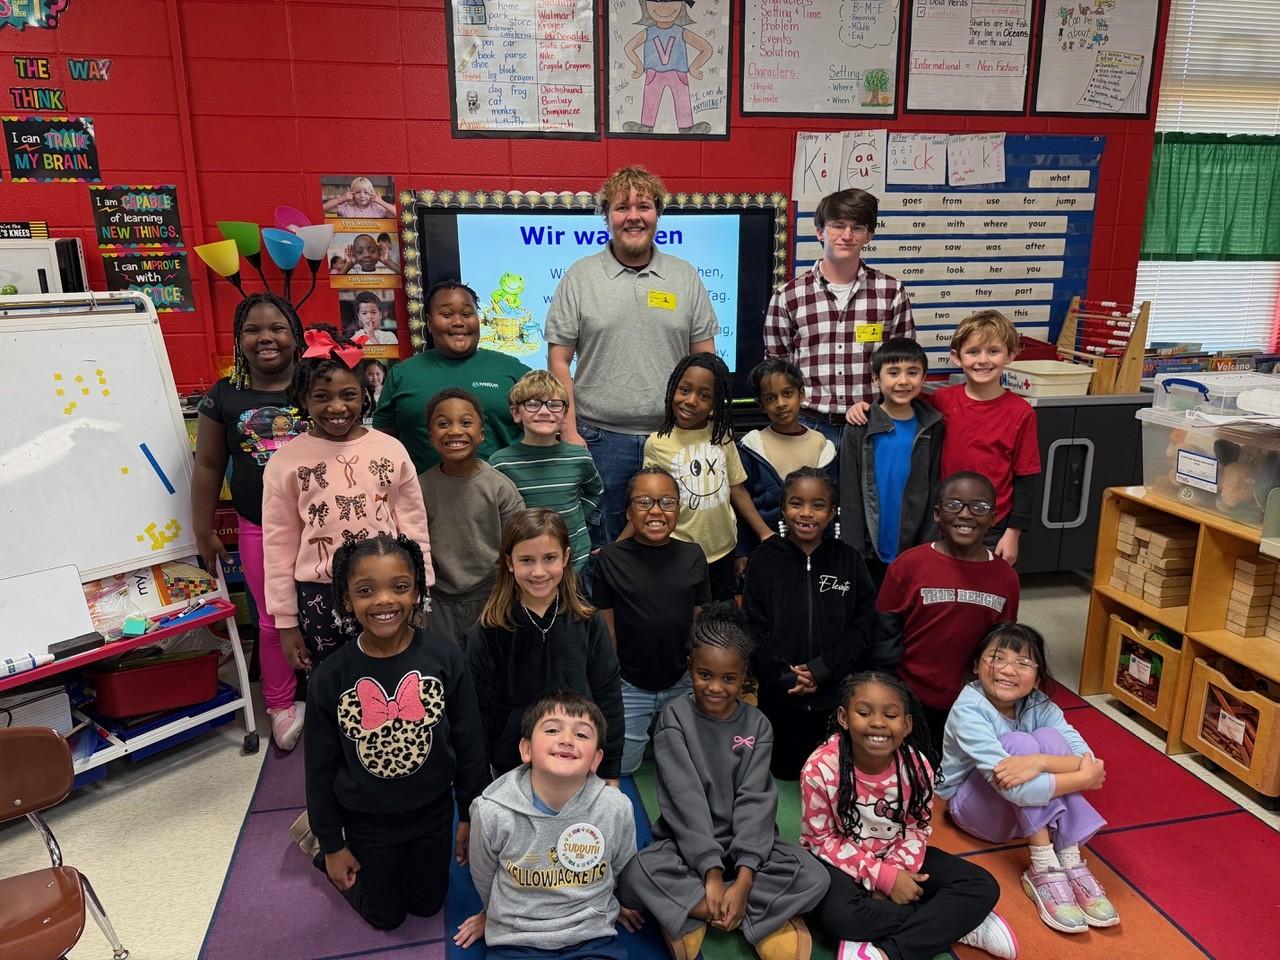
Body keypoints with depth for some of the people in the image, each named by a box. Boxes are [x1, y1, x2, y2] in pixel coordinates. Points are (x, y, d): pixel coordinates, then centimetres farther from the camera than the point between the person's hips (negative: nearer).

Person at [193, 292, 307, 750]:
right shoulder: (223, 396, 2)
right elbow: (209, 467, 7)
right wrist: (203, 531, 8)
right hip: (260, 529, 1)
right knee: (274, 620, 11)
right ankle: (281, 705, 29)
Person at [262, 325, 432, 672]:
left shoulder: (391, 450, -2)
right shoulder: (286, 462, -4)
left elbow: (414, 527, 4)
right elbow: (279, 546, 1)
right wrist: (286, 622, 2)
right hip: (320, 596, 0)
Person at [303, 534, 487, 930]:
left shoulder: (444, 657, -21)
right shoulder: (329, 679, -21)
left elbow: (469, 744, -9)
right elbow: (321, 767, -8)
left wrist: (472, 815, -1)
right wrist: (331, 845, 0)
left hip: (433, 811, 1)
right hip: (367, 821, -1)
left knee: (427, 904, 23)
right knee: (385, 916, 22)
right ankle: (318, 847, 44)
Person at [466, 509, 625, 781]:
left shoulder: (588, 622, -9)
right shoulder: (487, 632, -12)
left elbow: (608, 700, -2)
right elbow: (478, 712, -5)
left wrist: (610, 774, 1)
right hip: (512, 772, -1)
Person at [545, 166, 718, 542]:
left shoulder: (685, 276, 7)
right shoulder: (580, 277, 1)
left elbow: (704, 359, 9)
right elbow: (559, 360, 0)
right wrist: (569, 431, -7)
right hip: (601, 438, -1)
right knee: (603, 545, 10)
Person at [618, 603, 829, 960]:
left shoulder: (757, 725, -1)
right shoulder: (675, 717, -7)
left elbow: (755, 802, -10)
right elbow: (685, 800, -15)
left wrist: (743, 879, -23)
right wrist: (711, 873, -24)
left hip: (745, 845, 2)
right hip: (686, 846, -2)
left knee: (815, 877, -23)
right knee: (637, 875, -32)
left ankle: (688, 909, -17)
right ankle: (763, 916, -20)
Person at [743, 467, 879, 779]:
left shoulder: (848, 560, 1)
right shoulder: (765, 558, -2)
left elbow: (862, 625, -3)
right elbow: (755, 628, -5)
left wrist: (823, 669, -13)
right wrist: (783, 675, -14)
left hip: (836, 694, 1)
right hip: (779, 695, 0)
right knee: (784, 770, 12)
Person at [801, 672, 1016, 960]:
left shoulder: (916, 764, -15)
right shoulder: (821, 768, -25)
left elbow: (918, 828, -1)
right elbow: (821, 840, -17)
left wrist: (895, 870, -20)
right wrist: (883, 876, -23)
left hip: (895, 857, 4)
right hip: (841, 861, -4)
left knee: (982, 888, -9)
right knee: (839, 915, -36)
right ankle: (955, 924, -17)